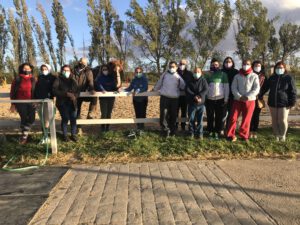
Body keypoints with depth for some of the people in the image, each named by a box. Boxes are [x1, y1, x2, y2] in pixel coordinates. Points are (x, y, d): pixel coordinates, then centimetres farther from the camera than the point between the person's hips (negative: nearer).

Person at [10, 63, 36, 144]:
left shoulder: (33, 79, 9)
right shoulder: (17, 79, 2)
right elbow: (13, 91, 3)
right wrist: (13, 104, 0)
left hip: (31, 102, 2)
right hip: (21, 102, -2)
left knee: (31, 119, -2)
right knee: (24, 118, -5)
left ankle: (24, 135, 20)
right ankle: (24, 135, 15)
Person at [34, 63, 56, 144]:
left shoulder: (52, 78, 5)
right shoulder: (39, 78, 17)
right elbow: (36, 89, 17)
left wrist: (50, 96, -12)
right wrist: (35, 99, 10)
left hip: (47, 100, -4)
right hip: (39, 100, 4)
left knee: (46, 118, -9)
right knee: (42, 118, 4)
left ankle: (45, 136, -9)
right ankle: (45, 134, 9)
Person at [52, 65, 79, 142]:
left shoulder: (73, 80, 15)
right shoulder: (58, 80, 1)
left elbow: (77, 90, 10)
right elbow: (55, 91, -10)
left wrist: (75, 96, -12)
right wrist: (66, 94, -19)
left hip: (72, 103, 3)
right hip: (62, 103, -3)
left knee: (73, 119, 1)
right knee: (65, 119, -3)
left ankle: (73, 135, 15)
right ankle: (65, 135, 14)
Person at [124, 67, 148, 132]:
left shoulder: (145, 79, -8)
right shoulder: (134, 80, 5)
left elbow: (145, 88, -20)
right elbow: (130, 88, 4)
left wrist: (138, 90, -35)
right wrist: (123, 90, -13)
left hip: (143, 99, -4)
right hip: (136, 99, 4)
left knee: (142, 113, -5)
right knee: (137, 113, 7)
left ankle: (142, 127, 6)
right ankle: (138, 126, 17)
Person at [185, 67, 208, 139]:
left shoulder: (203, 80, 6)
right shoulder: (190, 82, 7)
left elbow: (205, 89, -7)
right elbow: (187, 90, -6)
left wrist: (199, 96, -23)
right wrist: (194, 97, -20)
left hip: (201, 103, 0)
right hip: (191, 103, 1)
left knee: (200, 119, 4)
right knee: (191, 119, 4)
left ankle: (200, 133, 14)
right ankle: (191, 133, 16)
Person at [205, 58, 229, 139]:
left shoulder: (223, 74, 2)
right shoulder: (208, 75, 8)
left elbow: (226, 87, 1)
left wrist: (226, 98, -4)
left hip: (220, 99, -1)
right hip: (209, 99, 2)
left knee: (219, 117, 4)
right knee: (210, 117, 7)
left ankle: (217, 132, 14)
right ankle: (210, 131, 19)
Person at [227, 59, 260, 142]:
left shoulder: (254, 76, 4)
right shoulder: (237, 76, 8)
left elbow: (256, 89, -4)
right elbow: (233, 88, 0)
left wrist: (247, 97, -15)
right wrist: (239, 96, -14)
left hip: (250, 101, 0)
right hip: (237, 100, 1)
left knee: (246, 120, 5)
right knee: (233, 118, -3)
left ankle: (244, 136, 18)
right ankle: (231, 135, 8)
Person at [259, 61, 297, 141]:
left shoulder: (289, 78, -2)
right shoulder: (271, 78, 9)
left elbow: (293, 91, -3)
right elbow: (265, 88, 16)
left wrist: (292, 102, -9)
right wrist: (259, 96, 9)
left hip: (284, 103, -4)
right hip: (272, 103, 4)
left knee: (282, 120, -4)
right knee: (274, 120, 7)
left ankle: (282, 136, 16)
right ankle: (276, 135, 19)